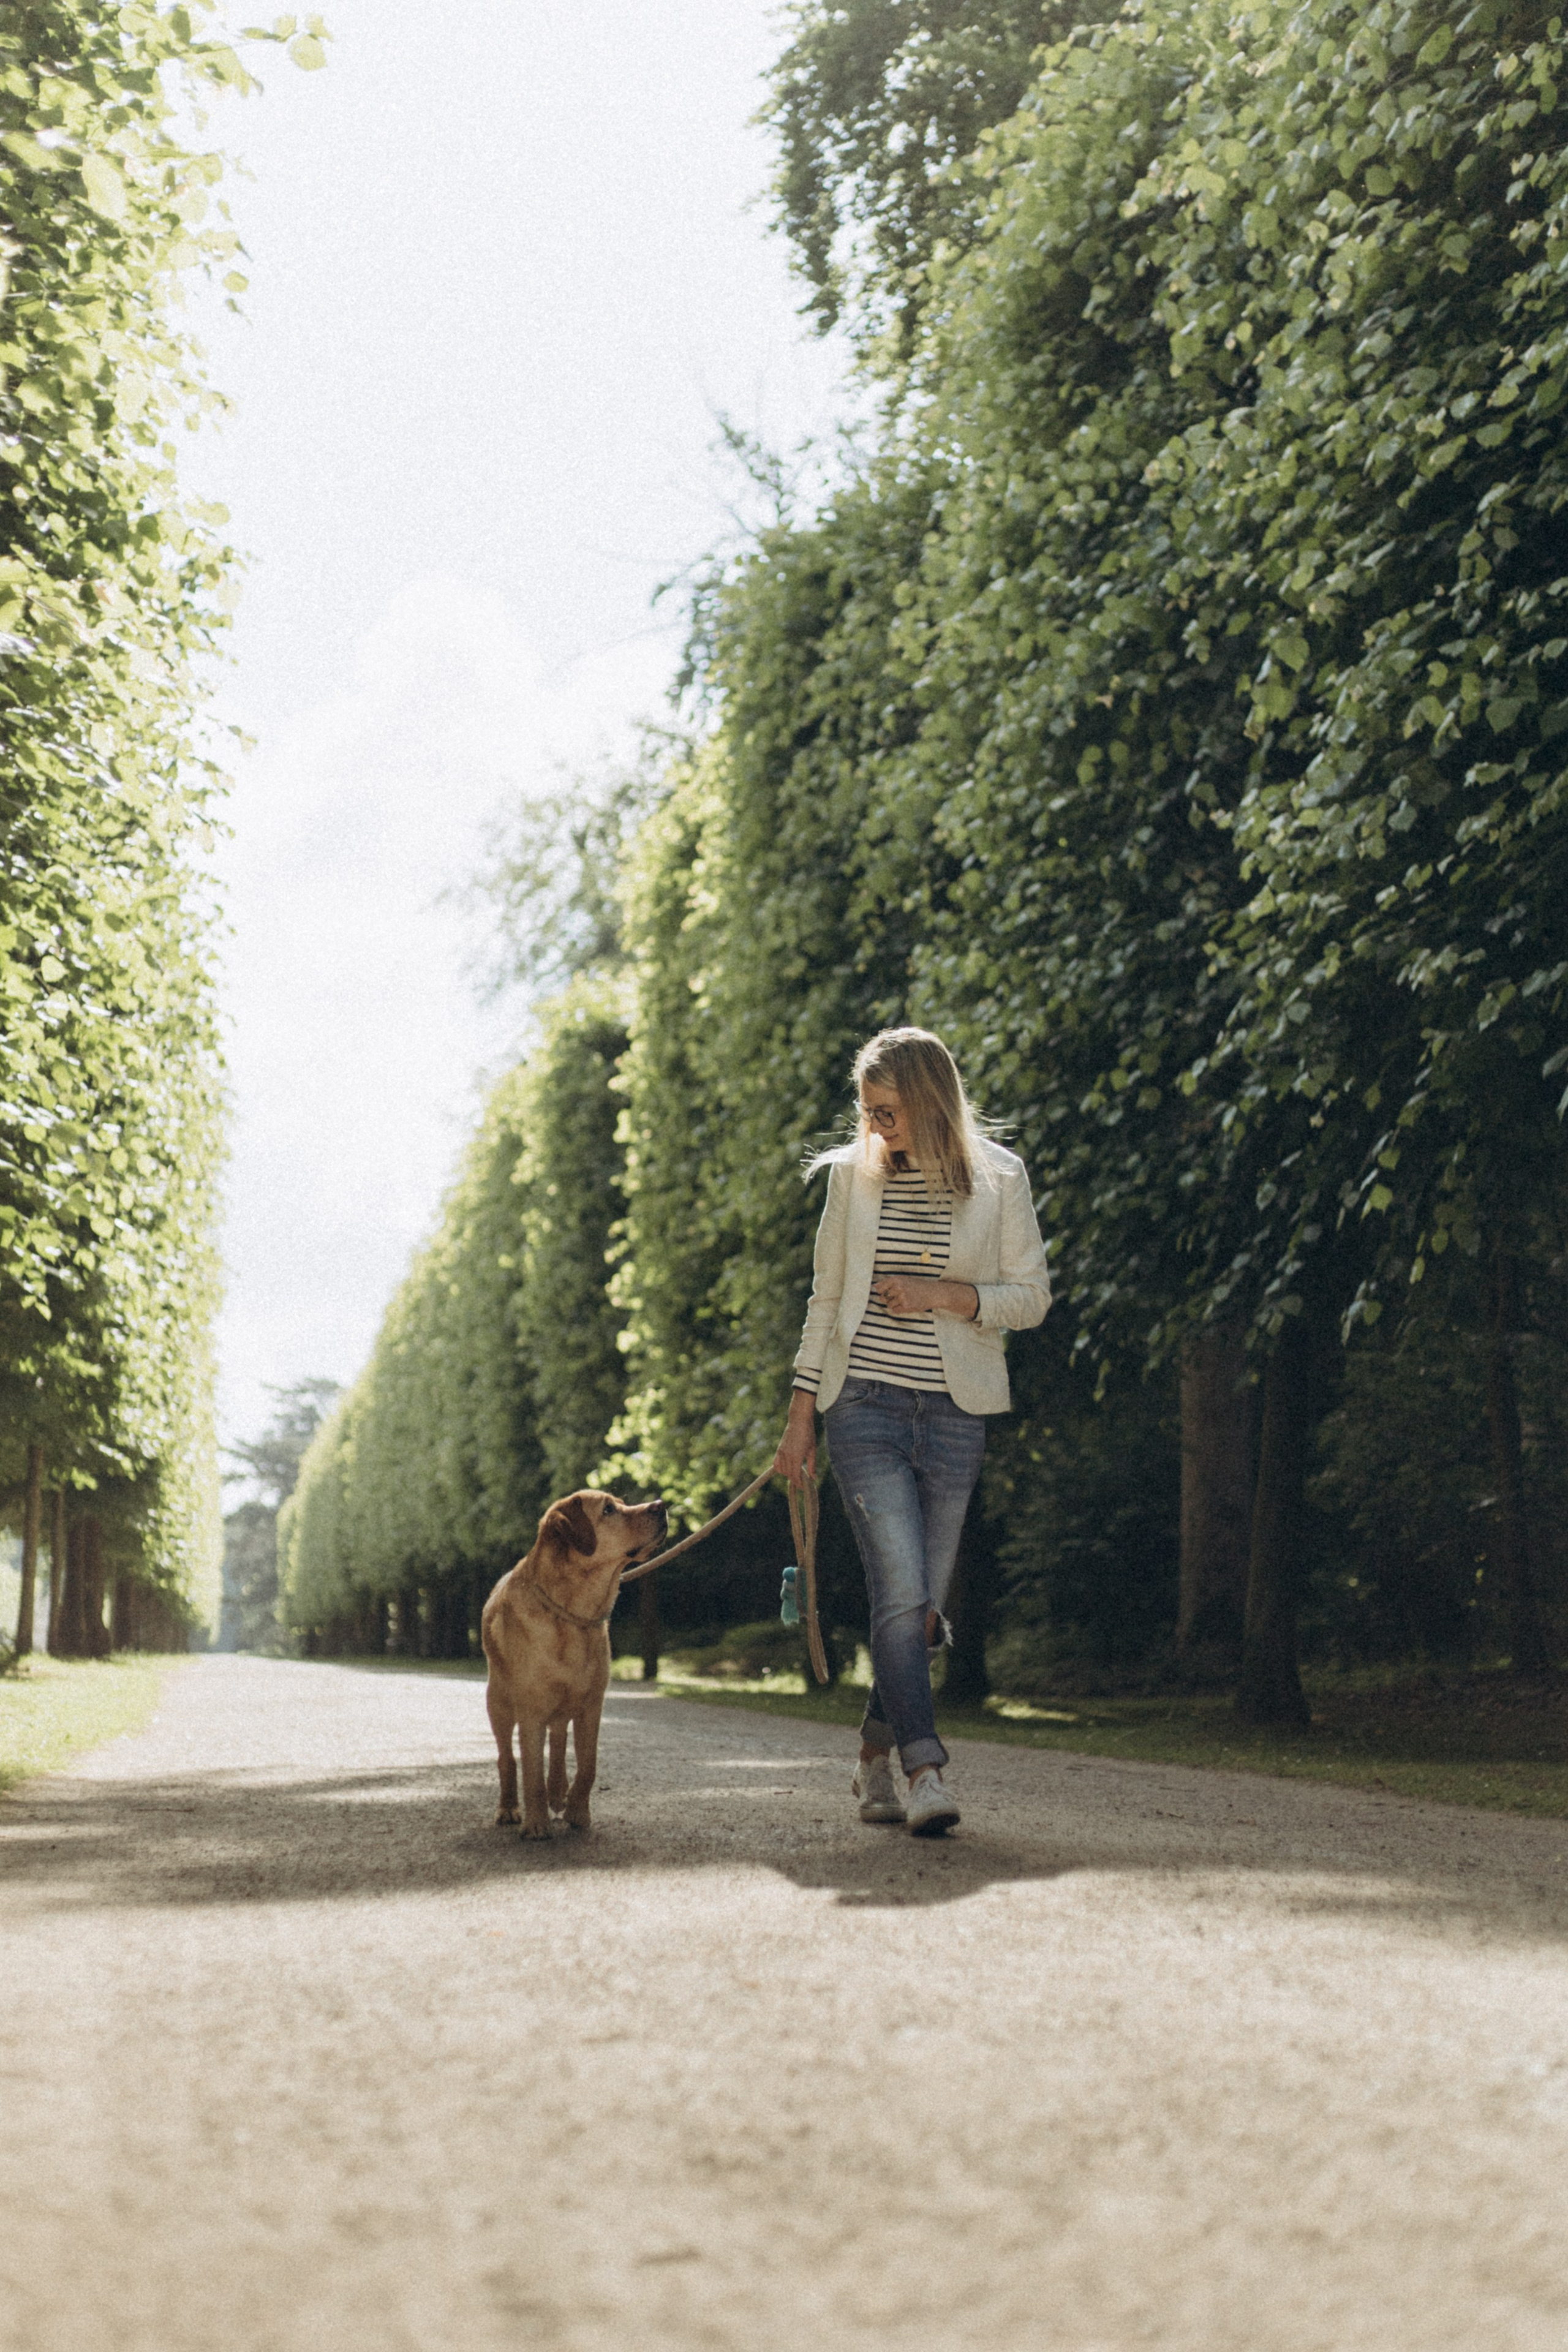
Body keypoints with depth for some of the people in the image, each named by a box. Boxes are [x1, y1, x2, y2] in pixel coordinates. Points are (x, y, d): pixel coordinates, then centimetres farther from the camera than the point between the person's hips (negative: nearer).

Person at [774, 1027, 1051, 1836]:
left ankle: (874, 1757, 24)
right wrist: (800, 1414, 9)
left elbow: (1031, 1297, 4)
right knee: (901, 1593, -14)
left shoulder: (998, 1179, 1)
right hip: (865, 1407, 0)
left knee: (924, 1607, 5)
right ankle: (925, 1770, -13)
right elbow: (826, 1298, 11)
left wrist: (946, 1295, -13)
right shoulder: (853, 1175, 5)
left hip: (954, 1413, 0)